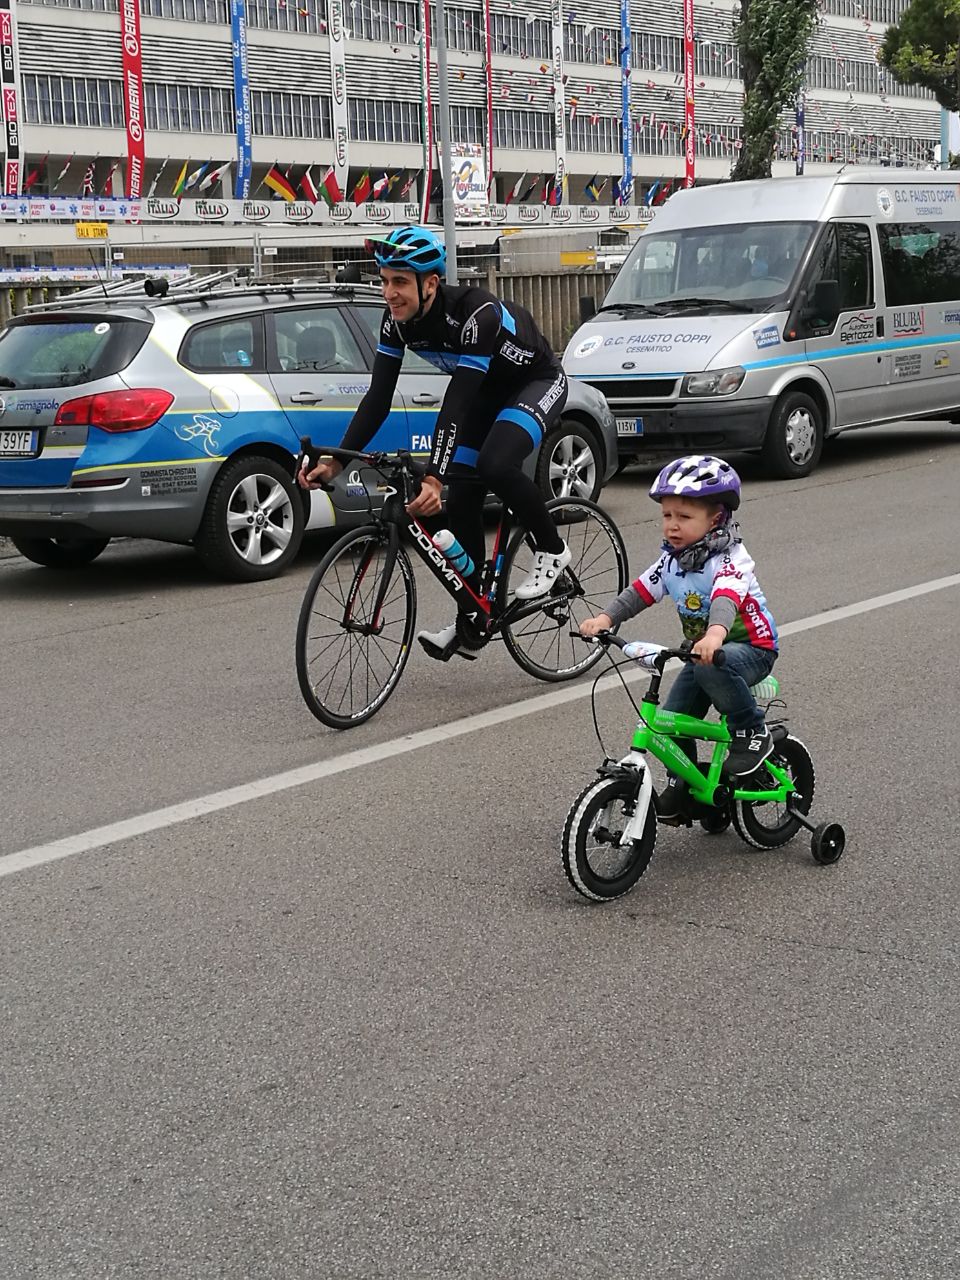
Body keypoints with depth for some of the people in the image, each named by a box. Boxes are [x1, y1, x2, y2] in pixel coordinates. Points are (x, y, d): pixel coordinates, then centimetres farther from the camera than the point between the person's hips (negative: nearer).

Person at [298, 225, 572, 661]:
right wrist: (335, 462, -23)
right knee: (461, 502, -2)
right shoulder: (397, 319, -16)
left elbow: (458, 404, -44)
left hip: (536, 382, -7)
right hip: (486, 390, 7)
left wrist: (434, 478, -51)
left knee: (496, 465, -34)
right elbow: (377, 399, -14)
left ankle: (552, 550, -8)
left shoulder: (475, 313, -37)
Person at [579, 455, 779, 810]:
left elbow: (726, 597, -42)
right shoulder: (672, 559, 1)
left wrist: (716, 632, -62)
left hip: (751, 648, -7)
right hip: (702, 650, 7)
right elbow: (641, 591, 0)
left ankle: (752, 734, -19)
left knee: (712, 668, -39)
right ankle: (681, 784, 19)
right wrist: (606, 618, -18)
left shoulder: (729, 558, -23)